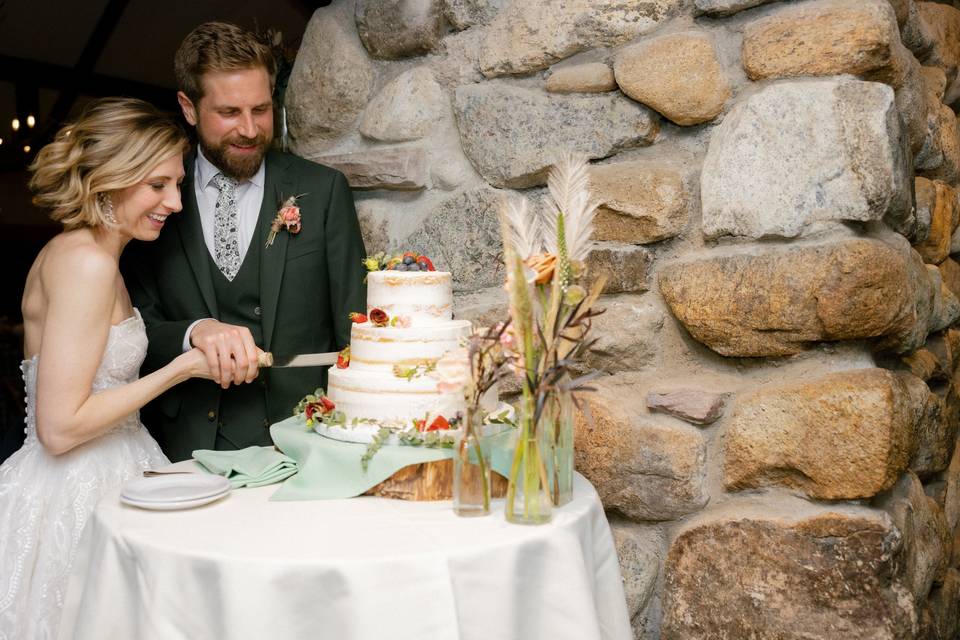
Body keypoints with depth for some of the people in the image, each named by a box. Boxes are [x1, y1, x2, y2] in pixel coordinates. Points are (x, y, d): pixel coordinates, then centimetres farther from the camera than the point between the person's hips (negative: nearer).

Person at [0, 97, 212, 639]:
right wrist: (184, 366, -18)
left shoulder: (73, 250, 9)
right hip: (74, 499, -9)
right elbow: (59, 428, -23)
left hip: (94, 480, 9)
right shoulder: (88, 262, -20)